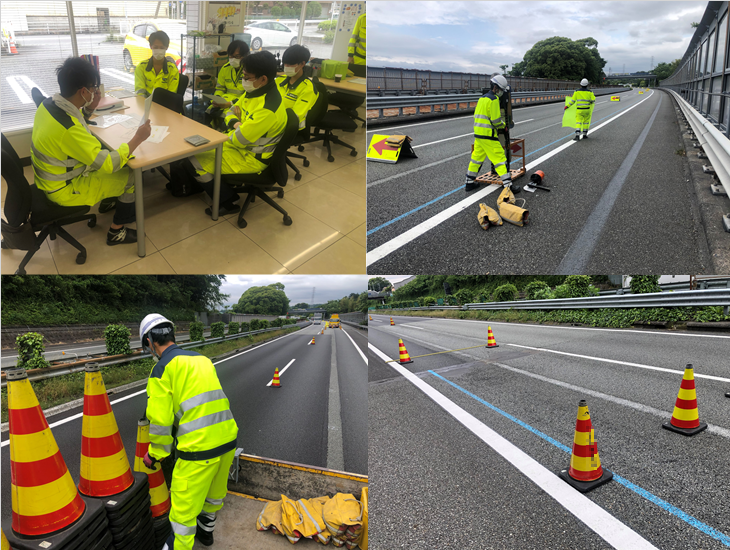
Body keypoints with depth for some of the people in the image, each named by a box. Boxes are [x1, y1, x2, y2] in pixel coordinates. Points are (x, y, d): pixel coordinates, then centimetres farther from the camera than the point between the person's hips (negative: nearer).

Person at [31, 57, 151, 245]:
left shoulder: (48, 103, -8)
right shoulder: (69, 129, -35)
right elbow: (108, 164, -30)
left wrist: (89, 108, -4)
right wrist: (138, 138, -24)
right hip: (65, 190, -9)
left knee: (107, 151, 20)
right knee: (131, 176, -1)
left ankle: (109, 200, 38)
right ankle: (116, 232, 12)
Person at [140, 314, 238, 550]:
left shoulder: (162, 368, -5)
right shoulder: (202, 359, 16)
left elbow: (161, 420, -8)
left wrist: (155, 454, 8)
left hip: (199, 446, -8)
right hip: (228, 438, 8)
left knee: (184, 505, 11)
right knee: (214, 491, 29)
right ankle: (206, 529, 51)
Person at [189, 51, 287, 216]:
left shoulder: (268, 109, -32)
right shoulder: (255, 91, -2)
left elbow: (238, 140, -28)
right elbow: (232, 111, 11)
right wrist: (235, 123, -12)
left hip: (250, 158, -10)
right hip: (242, 144, 10)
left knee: (195, 161, -12)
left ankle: (228, 204, 0)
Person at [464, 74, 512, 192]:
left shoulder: (482, 98, 16)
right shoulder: (494, 99, -12)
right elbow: (496, 121, -17)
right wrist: (503, 125, 5)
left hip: (478, 133, 9)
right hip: (488, 135, -9)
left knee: (477, 157, 17)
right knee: (500, 158, -6)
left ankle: (469, 182, 24)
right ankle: (508, 184, -8)